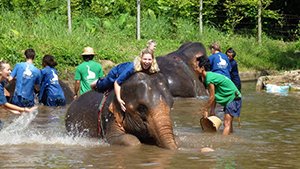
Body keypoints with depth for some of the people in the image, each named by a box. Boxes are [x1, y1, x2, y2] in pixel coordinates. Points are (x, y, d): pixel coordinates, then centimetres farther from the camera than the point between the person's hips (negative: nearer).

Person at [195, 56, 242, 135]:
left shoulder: (209, 78, -21)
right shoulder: (210, 75, 9)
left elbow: (212, 97, -17)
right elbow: (215, 96, 11)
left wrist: (206, 110, -7)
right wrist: (212, 110, 9)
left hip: (234, 98, -10)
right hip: (229, 99, 10)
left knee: (227, 124, -15)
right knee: (227, 123, 15)